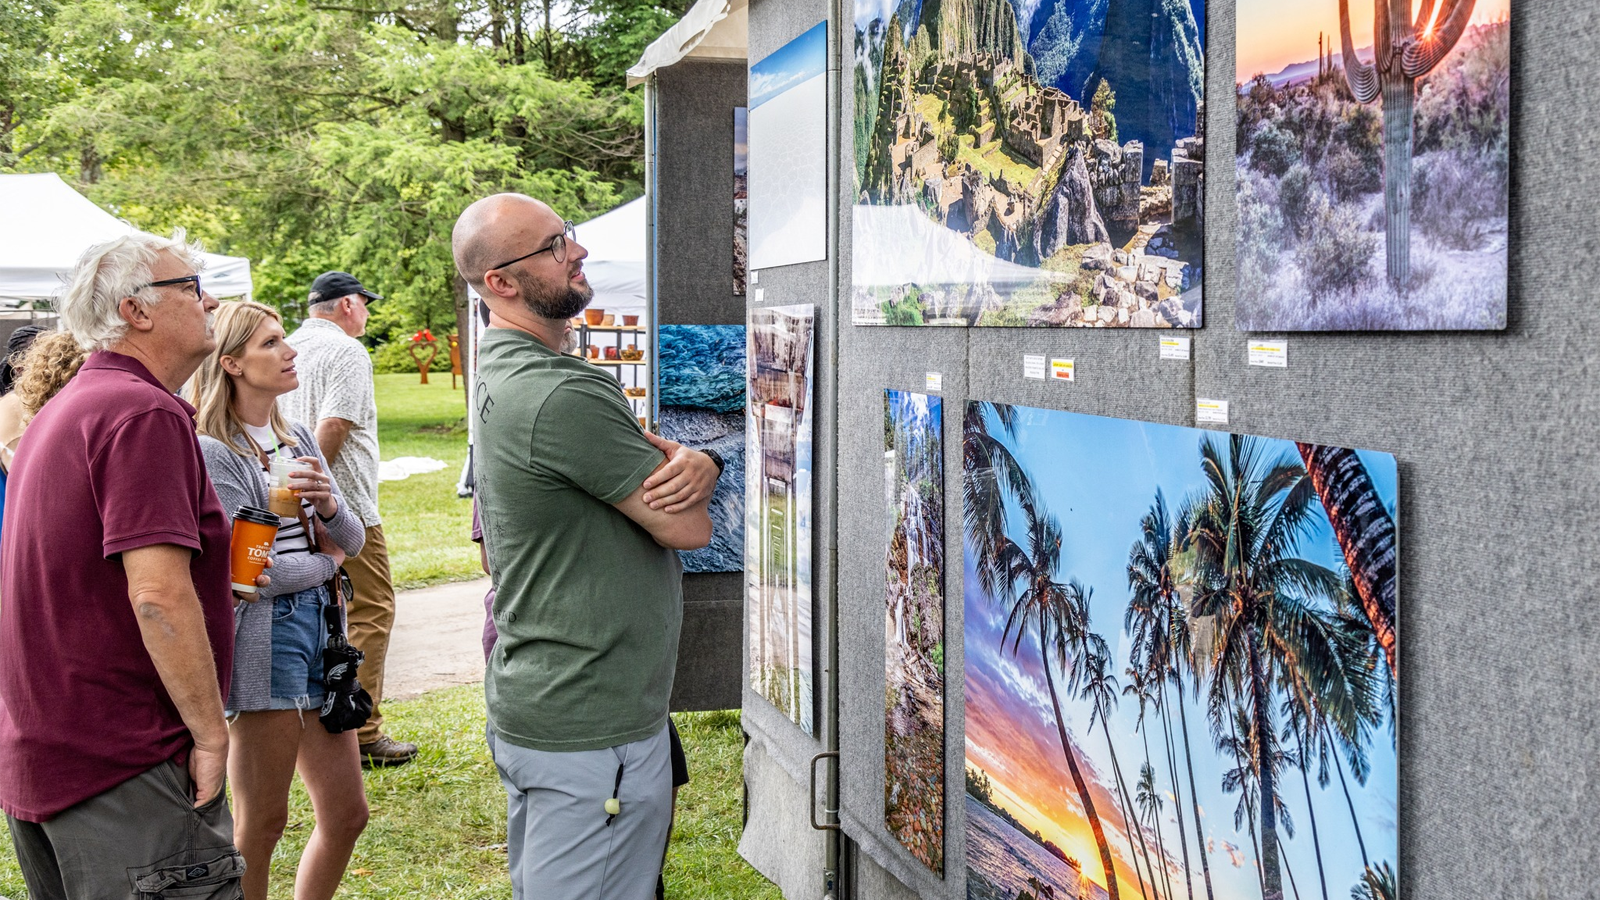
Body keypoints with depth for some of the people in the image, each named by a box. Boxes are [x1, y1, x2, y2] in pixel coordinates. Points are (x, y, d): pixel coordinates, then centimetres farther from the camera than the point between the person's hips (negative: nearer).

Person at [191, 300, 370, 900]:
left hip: (318, 626, 8)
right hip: (262, 634, -8)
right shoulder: (212, 452, -11)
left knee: (346, 814, 11)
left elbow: (352, 541, 11)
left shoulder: (298, 438, 12)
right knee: (260, 825, 1)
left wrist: (328, 503, -11)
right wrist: (326, 564, 0)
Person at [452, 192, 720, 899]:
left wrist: (695, 463, -11)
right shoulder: (562, 396, -22)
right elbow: (690, 527, -17)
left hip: (527, 701, 11)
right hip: (595, 732, -11)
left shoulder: (501, 374, 11)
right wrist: (679, 469, 4)